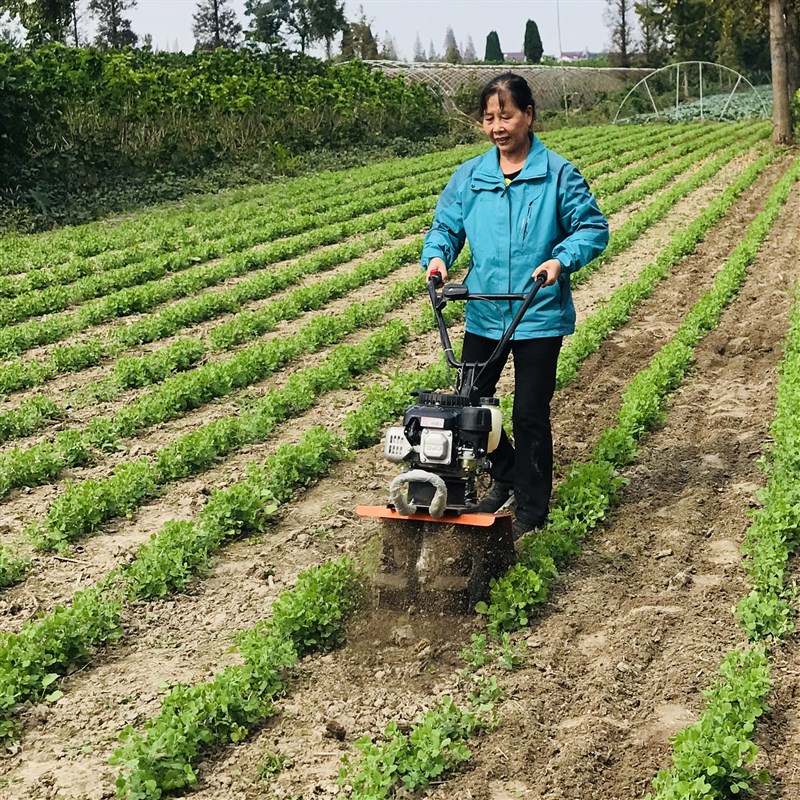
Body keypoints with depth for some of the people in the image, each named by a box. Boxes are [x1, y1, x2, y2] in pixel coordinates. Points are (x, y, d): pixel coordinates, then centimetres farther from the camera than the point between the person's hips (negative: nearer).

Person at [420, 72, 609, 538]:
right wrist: (437, 255, -11)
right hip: (484, 314, 4)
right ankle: (506, 478, 34)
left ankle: (532, 509, 18)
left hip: (539, 317, -4)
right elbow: (446, 225, 10)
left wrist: (561, 260, -20)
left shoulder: (559, 174, -5)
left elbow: (594, 228, -4)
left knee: (530, 414, 2)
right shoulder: (469, 176, 5)